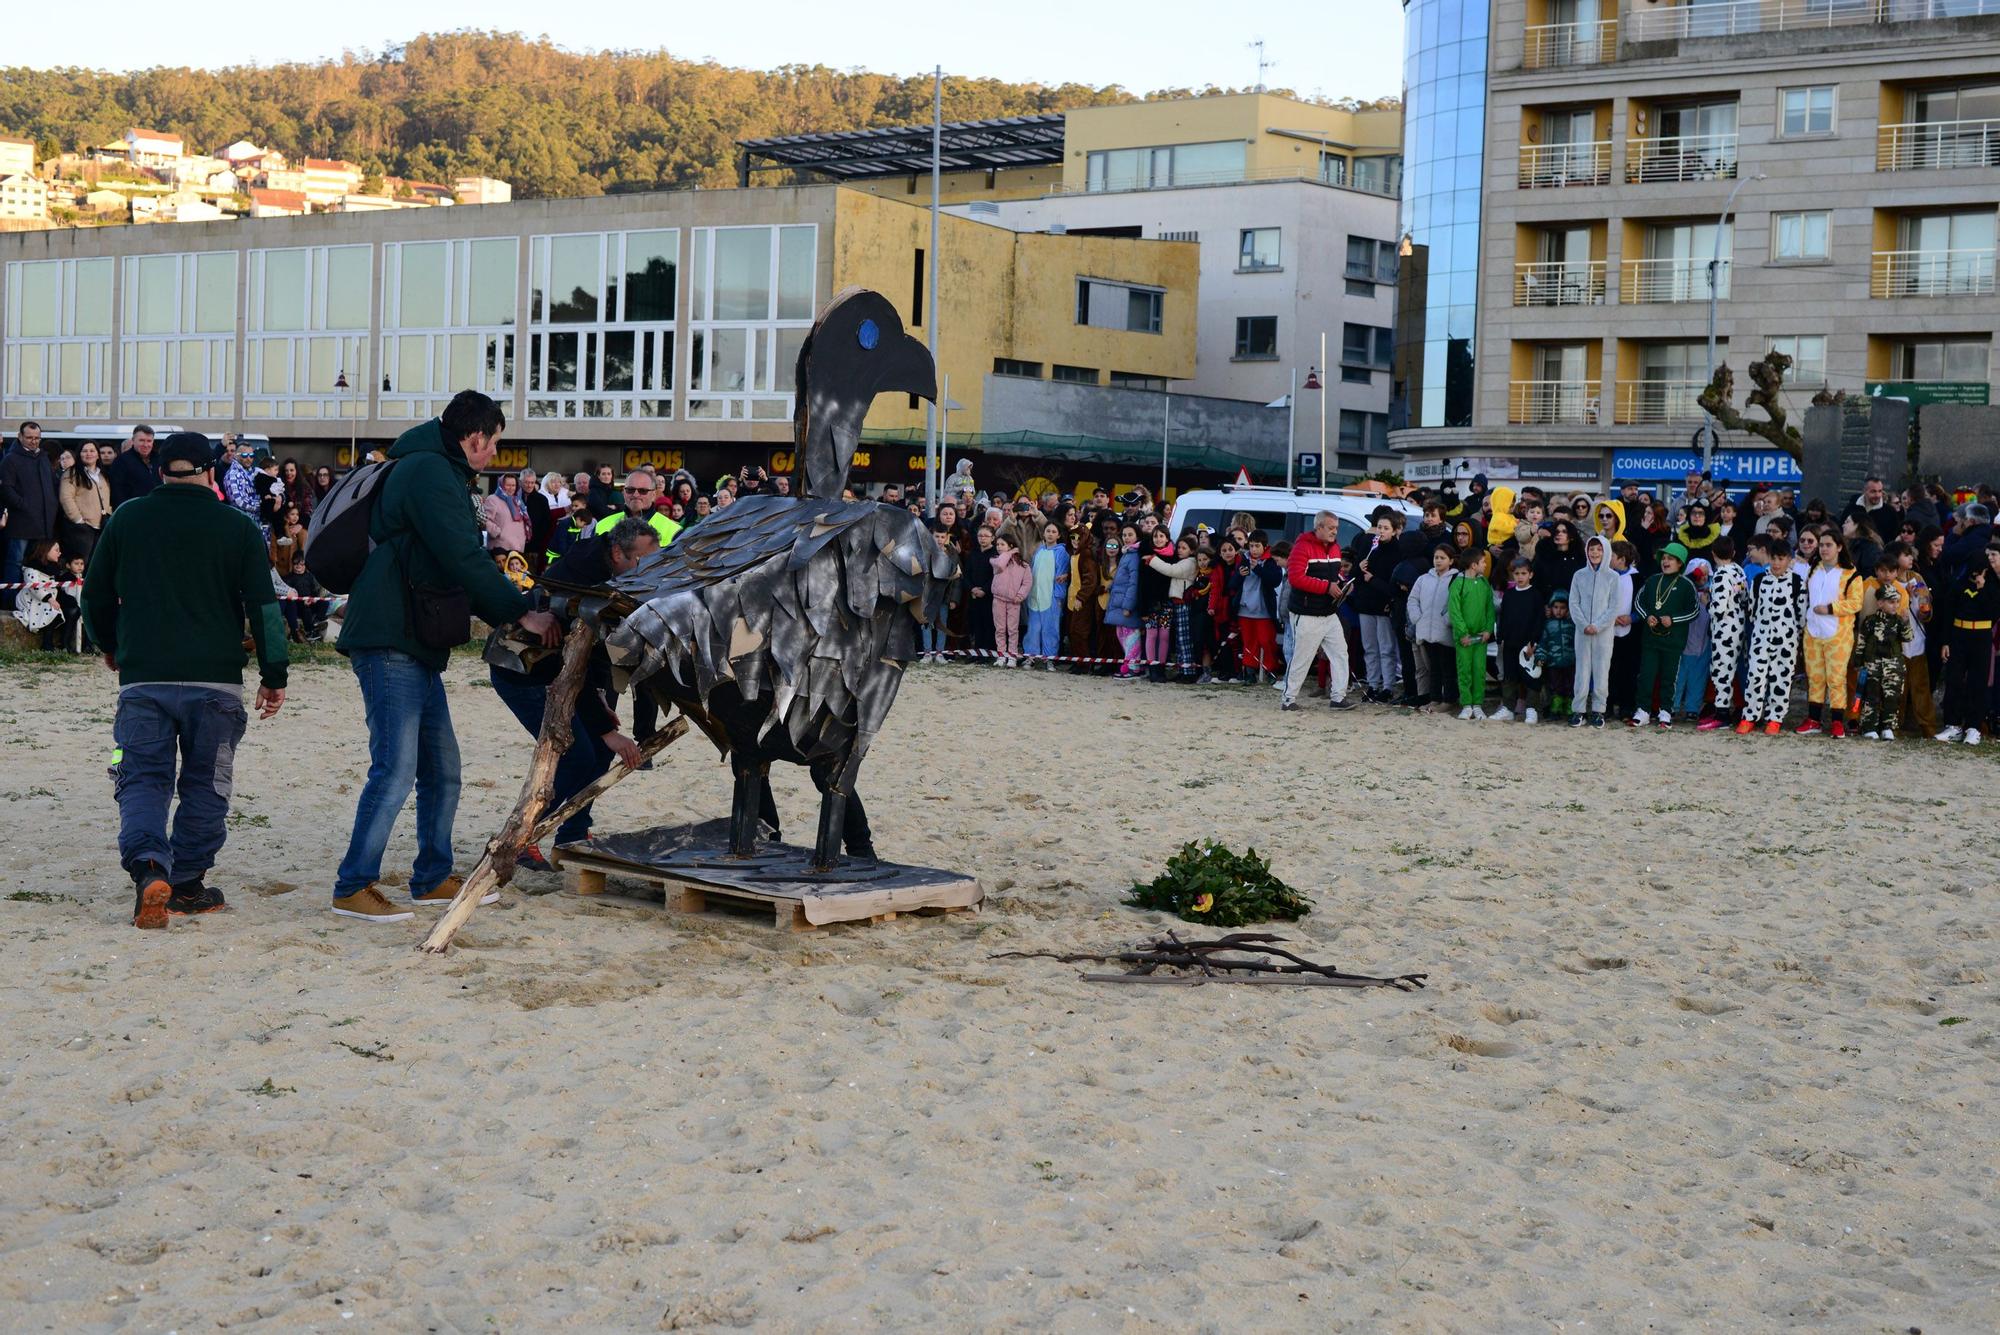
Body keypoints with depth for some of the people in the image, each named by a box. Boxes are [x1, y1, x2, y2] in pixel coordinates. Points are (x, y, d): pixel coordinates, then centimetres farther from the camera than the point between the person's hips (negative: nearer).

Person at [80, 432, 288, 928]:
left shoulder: (126, 518, 6)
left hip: (142, 677, 1)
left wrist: (110, 645, 30)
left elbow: (96, 594, 12)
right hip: (215, 680, -1)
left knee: (143, 779, 3)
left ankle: (148, 867, -21)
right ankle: (187, 885, 12)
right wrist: (274, 676, 3)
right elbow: (263, 606, -3)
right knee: (205, 784, 11)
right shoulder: (238, 527, 0)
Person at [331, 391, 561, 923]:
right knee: (395, 769, -11)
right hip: (390, 644, -11)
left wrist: (506, 613, 19)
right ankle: (353, 888, -5)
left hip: (417, 649, 11)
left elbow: (455, 569, 25)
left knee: (442, 768, 14)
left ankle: (432, 878, 23)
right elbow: (464, 561, -19)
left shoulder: (439, 473, 22)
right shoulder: (429, 471, -12)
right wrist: (522, 612, -13)